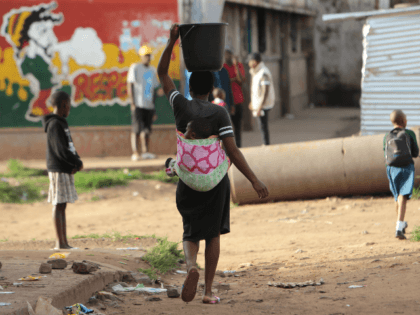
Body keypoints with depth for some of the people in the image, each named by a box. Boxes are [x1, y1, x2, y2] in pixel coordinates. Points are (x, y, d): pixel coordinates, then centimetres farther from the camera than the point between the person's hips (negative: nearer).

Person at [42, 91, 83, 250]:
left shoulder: (61, 123, 16)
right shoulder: (55, 125, -14)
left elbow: (69, 147, 17)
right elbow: (61, 151, -20)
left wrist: (77, 161, 0)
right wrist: (78, 163, -11)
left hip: (66, 170, 10)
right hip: (59, 170, -10)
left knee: (62, 206, 11)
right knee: (58, 205, -7)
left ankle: (64, 242, 15)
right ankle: (60, 242, -6)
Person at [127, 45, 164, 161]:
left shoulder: (152, 70, 17)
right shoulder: (135, 68, -1)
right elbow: (130, 86, -4)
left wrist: (158, 92, 1)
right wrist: (132, 103, -11)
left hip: (149, 106, 6)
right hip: (138, 105, -6)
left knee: (147, 130, 4)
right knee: (137, 129, -9)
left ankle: (145, 152, 8)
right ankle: (135, 153, -10)